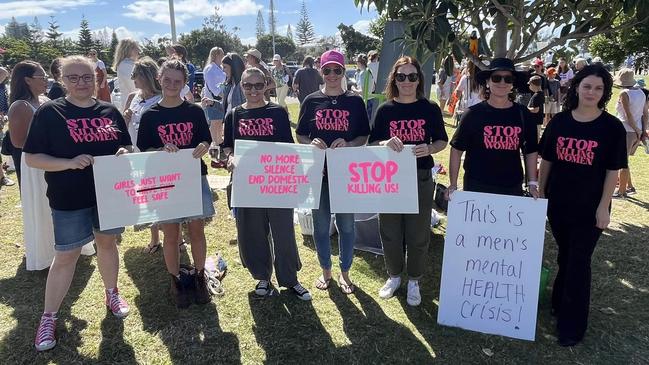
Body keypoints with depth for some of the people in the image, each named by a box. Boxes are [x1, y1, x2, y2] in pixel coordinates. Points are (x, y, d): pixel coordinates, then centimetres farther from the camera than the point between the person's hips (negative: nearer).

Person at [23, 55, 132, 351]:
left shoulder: (109, 111, 5)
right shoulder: (50, 113, -6)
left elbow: (127, 146, 13)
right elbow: (32, 158, -9)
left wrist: (124, 153, -11)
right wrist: (70, 163, -24)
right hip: (70, 199, -3)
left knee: (107, 242, 17)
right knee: (65, 256, 4)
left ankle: (112, 293, 38)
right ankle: (48, 317, 21)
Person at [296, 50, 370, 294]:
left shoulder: (355, 102, 1)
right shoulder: (311, 101, 3)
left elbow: (364, 136, 3)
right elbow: (300, 135, 6)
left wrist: (348, 144, -16)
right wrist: (311, 143, -15)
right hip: (318, 171, 1)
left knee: (346, 224, 8)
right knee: (321, 224, 10)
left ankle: (344, 272, 28)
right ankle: (325, 270, 30)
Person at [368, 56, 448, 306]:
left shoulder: (430, 109, 0)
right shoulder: (385, 110, 1)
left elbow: (442, 141, 5)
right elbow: (371, 144, 2)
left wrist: (429, 148, -16)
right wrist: (386, 143, -20)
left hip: (420, 178, -1)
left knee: (418, 234, 8)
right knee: (390, 232, 10)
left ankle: (413, 282, 28)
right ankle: (394, 276, 33)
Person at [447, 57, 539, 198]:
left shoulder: (523, 115, 3)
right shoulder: (474, 113, -5)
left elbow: (530, 151, 11)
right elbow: (457, 149, -2)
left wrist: (532, 183, 7)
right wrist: (453, 185, -5)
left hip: (513, 188, 3)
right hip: (476, 187, -2)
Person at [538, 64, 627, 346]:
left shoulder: (612, 127, -7)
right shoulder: (559, 121, 0)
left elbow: (613, 171, -6)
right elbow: (546, 160, 5)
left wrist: (603, 206, -9)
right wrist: (540, 192, 5)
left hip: (589, 206, -2)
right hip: (557, 202, 3)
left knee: (579, 261, 3)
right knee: (564, 255, 19)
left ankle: (572, 324, 17)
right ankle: (560, 302, 39)